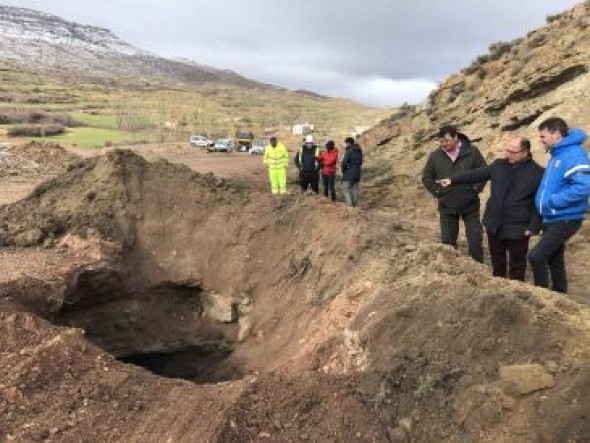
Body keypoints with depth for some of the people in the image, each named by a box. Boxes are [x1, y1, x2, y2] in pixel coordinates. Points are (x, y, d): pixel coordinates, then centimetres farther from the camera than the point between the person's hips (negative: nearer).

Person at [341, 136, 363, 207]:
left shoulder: (349, 151, -17)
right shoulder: (359, 151, 9)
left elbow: (344, 163, -22)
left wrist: (343, 170, -5)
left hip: (349, 175, -8)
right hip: (357, 173, 8)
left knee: (347, 190, -2)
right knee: (355, 190, 13)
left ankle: (350, 205, -6)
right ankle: (355, 205, 18)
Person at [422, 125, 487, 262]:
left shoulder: (472, 151, -7)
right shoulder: (435, 156, -3)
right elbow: (426, 177, 6)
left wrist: (476, 189, -6)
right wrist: (438, 192, -2)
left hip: (470, 205, -1)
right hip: (447, 206, 1)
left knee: (475, 240, 4)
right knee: (447, 241, 10)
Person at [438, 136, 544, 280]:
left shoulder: (538, 173, -9)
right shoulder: (499, 165, 4)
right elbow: (477, 174, 8)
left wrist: (533, 227, -14)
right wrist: (453, 180, 1)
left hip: (518, 228, -4)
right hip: (494, 224, 5)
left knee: (516, 266, 8)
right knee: (497, 263, 19)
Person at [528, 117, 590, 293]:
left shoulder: (574, 154, -19)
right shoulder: (557, 155, 11)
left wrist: (552, 201, -25)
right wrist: (543, 201, 10)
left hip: (565, 220, -10)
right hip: (552, 219, 10)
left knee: (536, 256, -13)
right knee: (554, 260, 18)